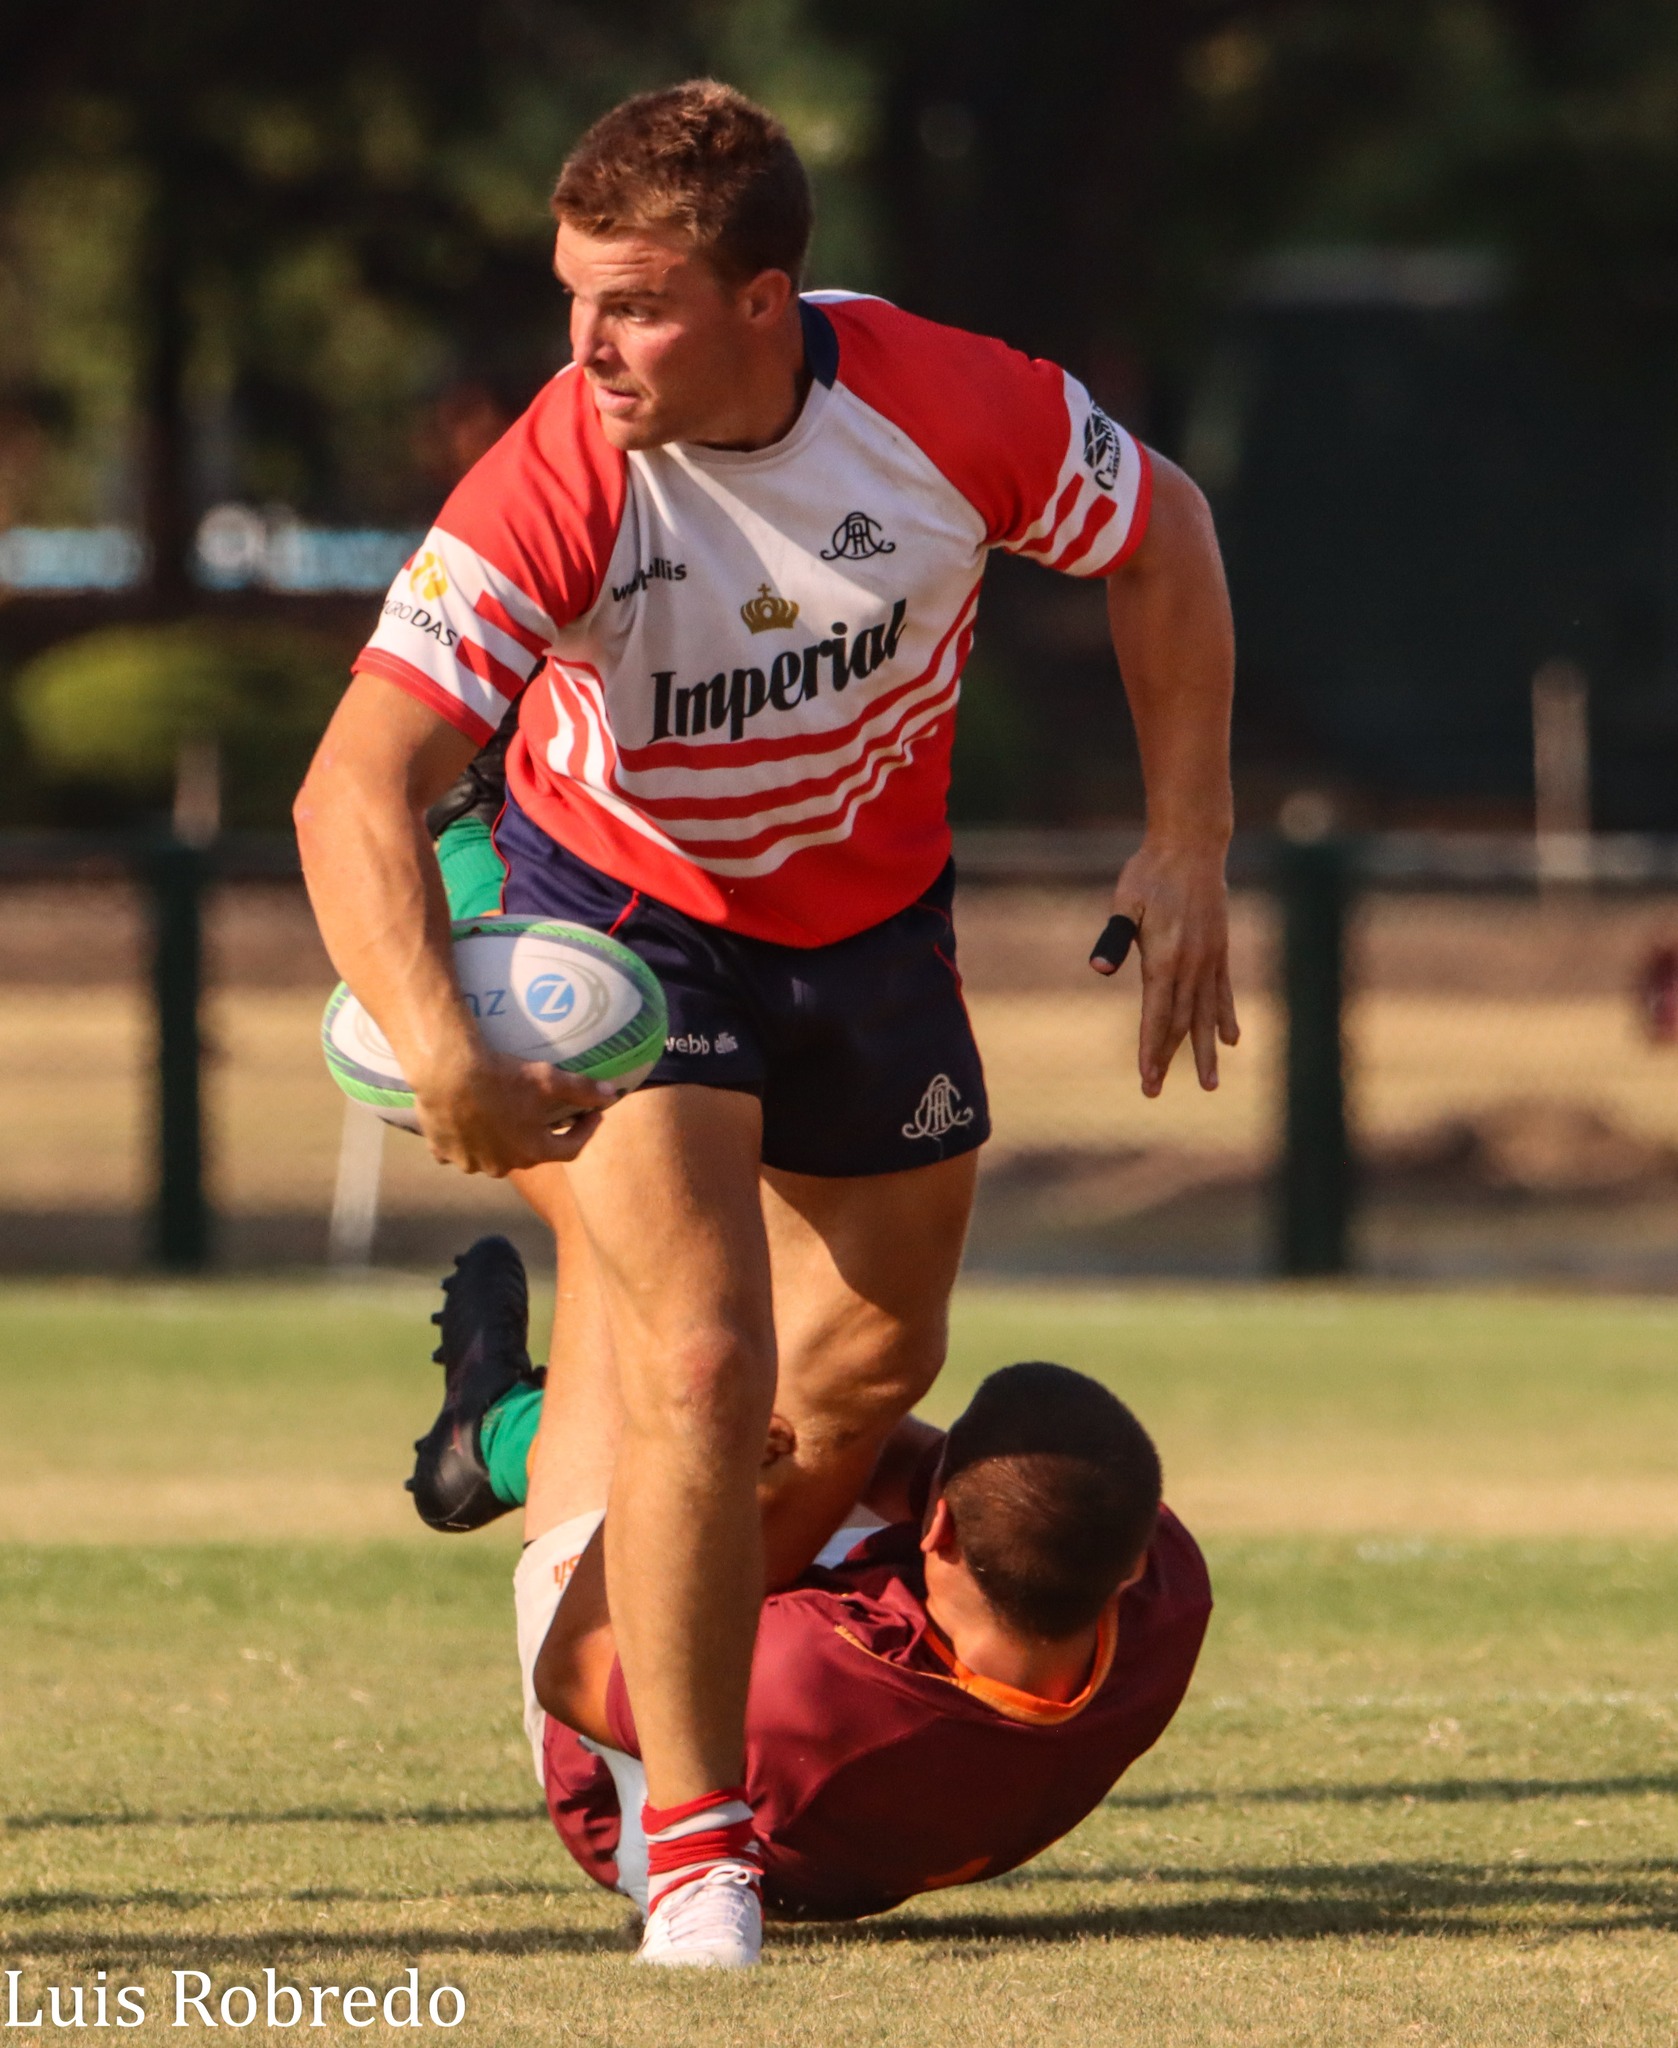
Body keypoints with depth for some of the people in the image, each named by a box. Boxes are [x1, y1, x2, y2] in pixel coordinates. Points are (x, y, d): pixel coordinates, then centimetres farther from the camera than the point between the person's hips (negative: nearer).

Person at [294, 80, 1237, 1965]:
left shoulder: (950, 410, -25)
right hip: (619, 920, -4)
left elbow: (1162, 534, -3)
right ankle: (690, 1839, -11)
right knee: (702, 1358, -20)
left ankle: (697, 1656, 44)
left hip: (873, 919, 4)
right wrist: (437, 1048, -54)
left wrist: (1188, 843, -5)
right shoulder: (556, 489, -33)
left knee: (875, 1360, 16)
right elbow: (355, 788, -39)